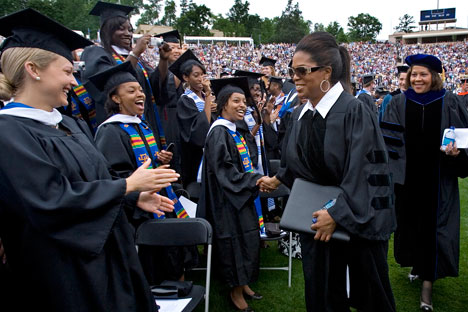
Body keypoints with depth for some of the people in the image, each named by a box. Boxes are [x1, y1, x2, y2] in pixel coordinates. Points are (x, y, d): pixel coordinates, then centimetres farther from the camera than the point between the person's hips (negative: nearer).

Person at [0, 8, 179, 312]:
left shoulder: (73, 125, 8)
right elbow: (51, 200, -25)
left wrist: (134, 197, 3)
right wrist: (128, 185, -17)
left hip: (107, 252, 8)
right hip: (63, 269, -8)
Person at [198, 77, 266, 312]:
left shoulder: (235, 131, 11)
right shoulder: (218, 132, -16)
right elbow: (225, 172, -22)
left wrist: (257, 179, 7)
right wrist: (256, 181, -23)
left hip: (242, 197, 9)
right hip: (228, 200, -9)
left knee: (247, 240, 15)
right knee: (234, 241, 1)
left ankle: (242, 283, 31)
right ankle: (235, 291, 17)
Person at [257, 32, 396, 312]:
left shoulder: (354, 112, -19)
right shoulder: (301, 115, 3)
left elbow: (363, 173, -23)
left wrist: (336, 215, -24)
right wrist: (278, 180, 17)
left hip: (359, 221, -5)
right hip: (316, 218, 6)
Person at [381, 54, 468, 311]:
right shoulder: (399, 103, 1)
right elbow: (388, 137, 1)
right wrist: (392, 168, -9)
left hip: (438, 178, -1)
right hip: (407, 176, 2)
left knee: (433, 225, 0)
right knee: (409, 221, 12)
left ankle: (428, 282, 9)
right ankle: (415, 263, 37)